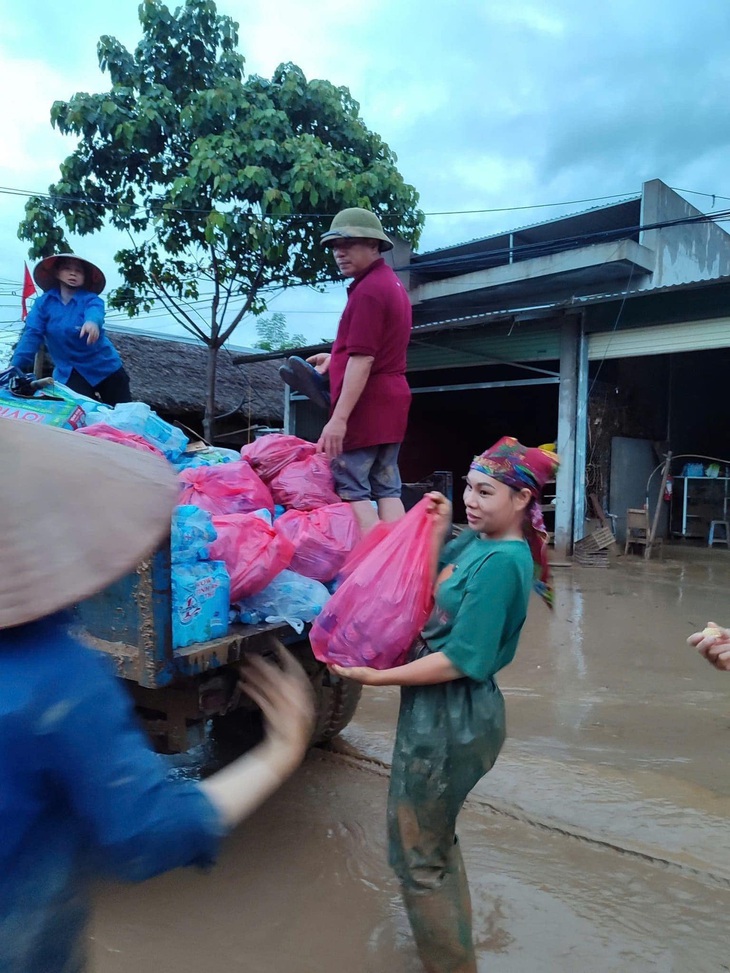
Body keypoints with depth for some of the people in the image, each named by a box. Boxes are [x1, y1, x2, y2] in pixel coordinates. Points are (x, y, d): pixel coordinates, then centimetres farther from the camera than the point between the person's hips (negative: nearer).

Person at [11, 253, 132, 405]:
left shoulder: (90, 299, -10)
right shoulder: (44, 302, -2)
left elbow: (94, 311, -33)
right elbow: (32, 334, -7)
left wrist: (93, 322, -58)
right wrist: (15, 366, -19)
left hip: (105, 367, -1)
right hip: (69, 372, 1)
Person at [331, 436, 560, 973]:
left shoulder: (501, 561, -24)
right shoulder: (477, 540, 3)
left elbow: (461, 661, -25)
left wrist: (377, 676, -19)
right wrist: (439, 529, 0)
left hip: (450, 720, -10)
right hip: (443, 711, 10)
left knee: (417, 857, 9)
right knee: (438, 839, 28)